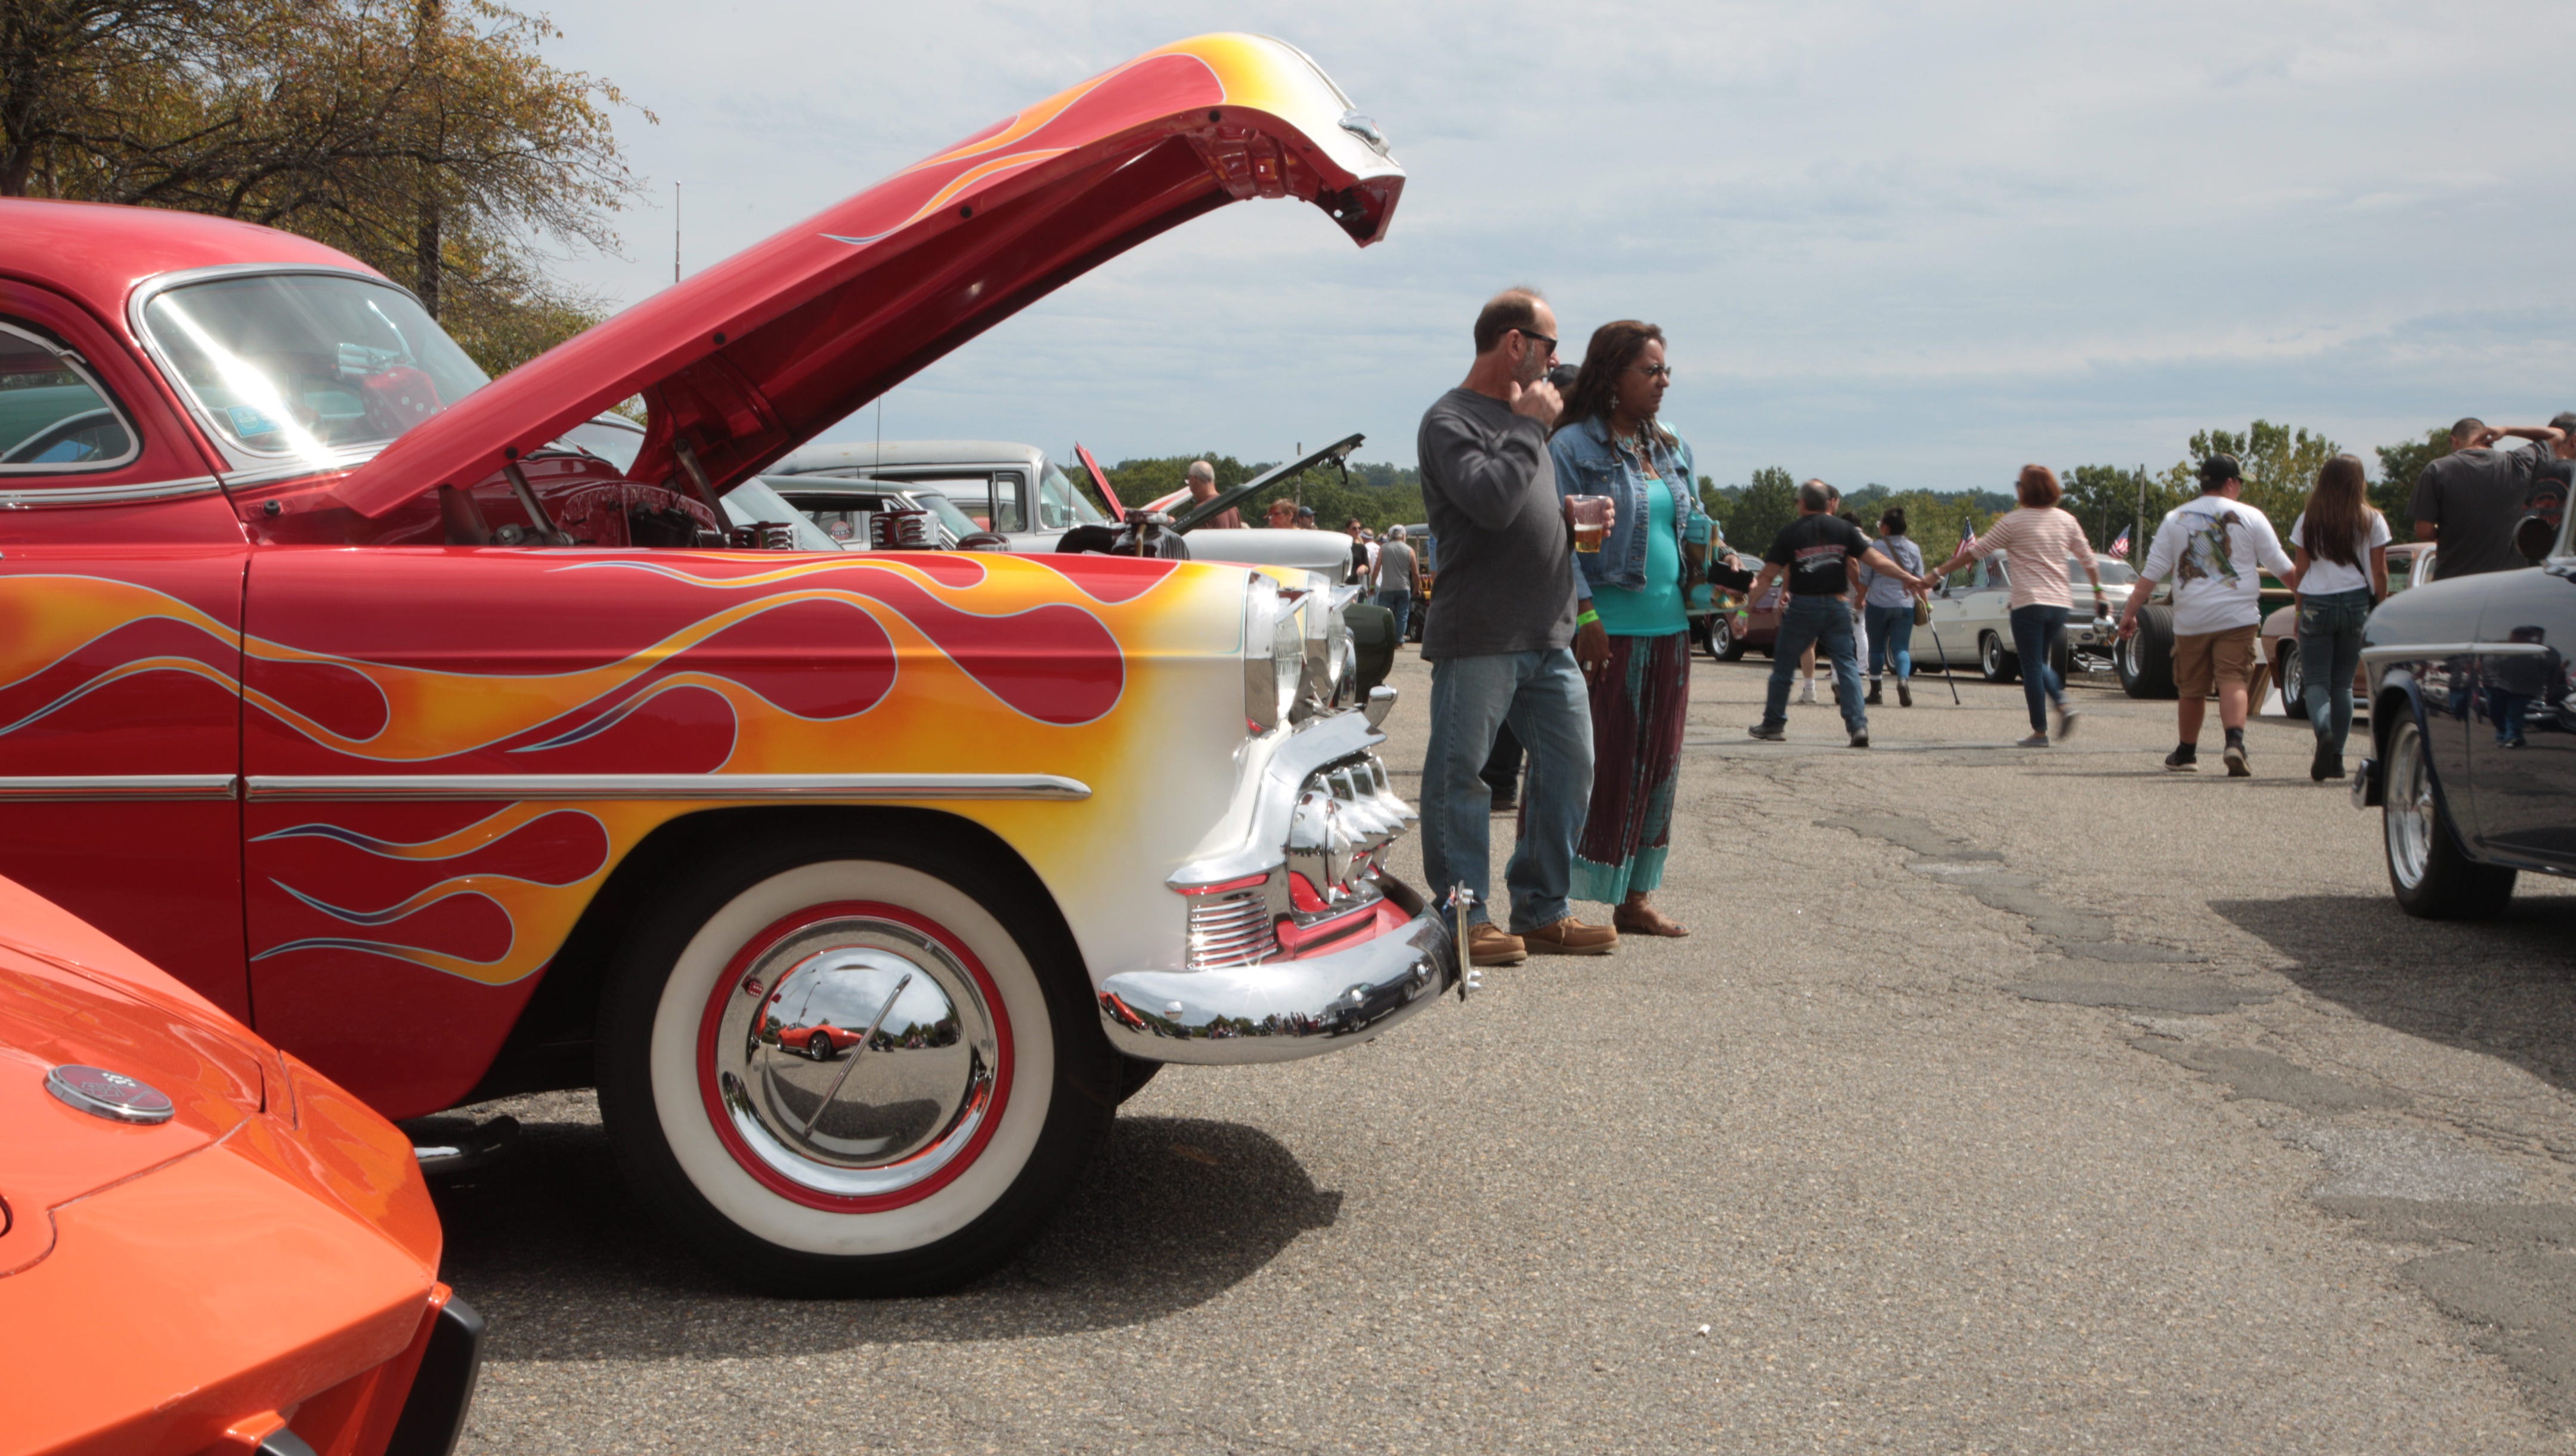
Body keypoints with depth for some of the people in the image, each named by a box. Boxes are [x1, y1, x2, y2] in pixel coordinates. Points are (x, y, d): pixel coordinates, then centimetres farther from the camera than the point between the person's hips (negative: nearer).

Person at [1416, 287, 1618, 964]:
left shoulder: (1522, 418, 20)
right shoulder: (1451, 420, -7)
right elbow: (1492, 502, -23)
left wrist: (1574, 520, 8)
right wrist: (1530, 425, -13)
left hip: (1549, 635, 9)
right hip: (1477, 637, -9)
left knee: (1569, 766, 8)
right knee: (1461, 775, -3)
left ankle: (1541, 912, 17)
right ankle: (1465, 918, 5)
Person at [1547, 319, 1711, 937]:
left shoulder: (1671, 451, 15)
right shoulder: (1573, 446, -6)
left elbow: (1694, 526, 23)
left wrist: (1707, 563, 3)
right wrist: (1584, 614, -19)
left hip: (1669, 630, 7)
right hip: (1607, 630, -7)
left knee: (1656, 764, 9)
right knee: (1597, 764, -6)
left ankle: (1634, 897, 17)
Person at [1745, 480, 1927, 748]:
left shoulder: (1790, 533, -2)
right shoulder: (1844, 529, 4)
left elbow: (1768, 576, -5)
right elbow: (1877, 561, 0)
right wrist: (1909, 578, 6)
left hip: (1802, 607, -2)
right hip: (1836, 607, 2)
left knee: (1784, 664, 12)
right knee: (1847, 664, 4)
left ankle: (1773, 724, 19)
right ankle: (1858, 725, -9)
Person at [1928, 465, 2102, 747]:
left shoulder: (2014, 521, -5)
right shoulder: (2067, 521, 10)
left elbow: (1975, 551, -3)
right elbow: (2089, 560, 12)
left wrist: (1939, 573, 3)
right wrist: (2099, 592, 26)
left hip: (2029, 602, -5)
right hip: (2061, 603, 5)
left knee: (2032, 665, 0)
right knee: (2041, 663, 19)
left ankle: (2040, 731, -1)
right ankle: (2063, 704, -3)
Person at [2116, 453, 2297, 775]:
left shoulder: (2175, 519, 8)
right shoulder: (2250, 517, 3)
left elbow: (2151, 572, 4)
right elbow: (2283, 568, 8)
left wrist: (2130, 612, 6)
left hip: (2190, 619, 2)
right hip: (2237, 616, -2)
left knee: (2191, 689, 12)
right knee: (2234, 682, -7)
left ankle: (2186, 753, 26)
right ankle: (2235, 742, -29)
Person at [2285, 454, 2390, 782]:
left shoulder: (2308, 520, 1)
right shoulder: (2372, 521, 1)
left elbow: (2301, 570, 2)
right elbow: (2379, 573, 1)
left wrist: (2300, 610, 10)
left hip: (2317, 604, -1)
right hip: (2357, 604, 1)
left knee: (2316, 681, 0)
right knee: (2343, 684, 10)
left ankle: (2324, 731, -29)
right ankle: (2336, 758, 7)